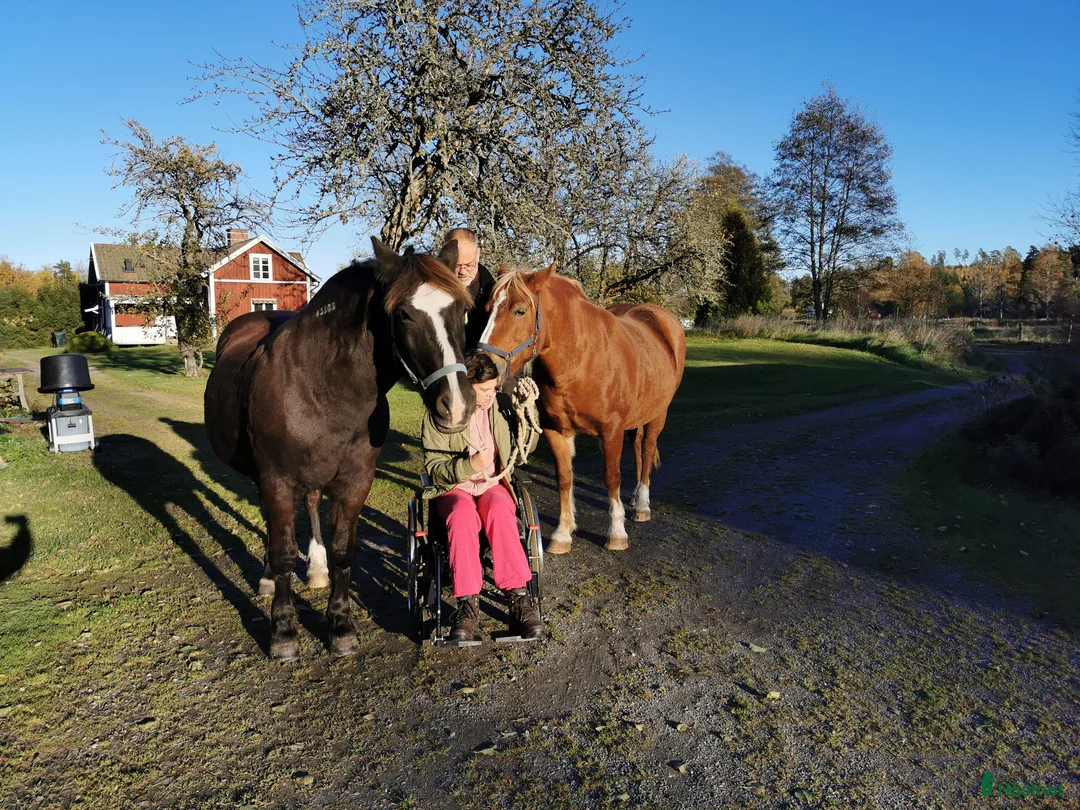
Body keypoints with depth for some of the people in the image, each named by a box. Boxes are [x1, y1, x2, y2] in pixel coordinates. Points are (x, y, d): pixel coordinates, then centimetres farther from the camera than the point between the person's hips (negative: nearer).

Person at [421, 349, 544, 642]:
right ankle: (468, 606, -34)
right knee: (463, 514, -36)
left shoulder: (501, 403, 4)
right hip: (453, 489, -2)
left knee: (499, 510, -34)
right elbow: (434, 468, -7)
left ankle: (519, 600, -34)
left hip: (494, 486, 2)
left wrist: (528, 410, -12)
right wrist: (472, 465, -25)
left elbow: (524, 448, 3)